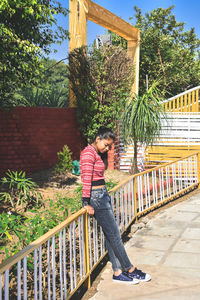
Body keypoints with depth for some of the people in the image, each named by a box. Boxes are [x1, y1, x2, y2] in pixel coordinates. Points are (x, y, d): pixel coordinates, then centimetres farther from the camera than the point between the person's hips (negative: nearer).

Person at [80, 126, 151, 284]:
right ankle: (130, 270, 12)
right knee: (115, 235, 0)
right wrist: (87, 203, -20)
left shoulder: (99, 154, 16)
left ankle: (118, 273, 17)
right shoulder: (88, 153, -14)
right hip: (96, 197, -10)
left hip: (104, 195, 10)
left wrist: (104, 193, 15)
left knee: (111, 236, 10)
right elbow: (86, 179, -19)